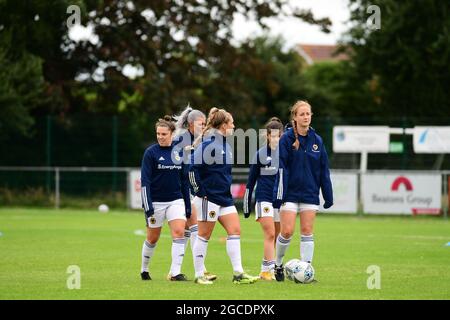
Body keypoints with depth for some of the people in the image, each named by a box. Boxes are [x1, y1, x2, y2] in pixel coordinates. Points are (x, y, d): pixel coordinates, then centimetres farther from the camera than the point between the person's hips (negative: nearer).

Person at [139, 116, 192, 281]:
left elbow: (184, 180, 12)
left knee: (179, 232, -15)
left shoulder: (179, 152, 5)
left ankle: (175, 273, -15)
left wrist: (188, 205, 10)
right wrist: (148, 206, -17)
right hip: (156, 202, -3)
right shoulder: (151, 152, -7)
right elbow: (145, 181, -10)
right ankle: (144, 270, 30)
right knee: (153, 238, 7)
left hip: (176, 200, 3)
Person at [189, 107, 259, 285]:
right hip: (209, 197, -9)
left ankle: (238, 273, 0)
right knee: (204, 235, 0)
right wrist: (200, 191, -16)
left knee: (235, 231, 1)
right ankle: (199, 275, 8)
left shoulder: (225, 143, 12)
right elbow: (193, 167, -20)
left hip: (224, 197, 9)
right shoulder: (208, 144, -16)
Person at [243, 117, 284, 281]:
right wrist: (246, 205, 4)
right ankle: (269, 269, -17)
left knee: (277, 237, 5)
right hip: (264, 198, -3)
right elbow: (251, 180, 5)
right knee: (270, 234, -15)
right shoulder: (261, 154, 1)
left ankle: (265, 270, 13)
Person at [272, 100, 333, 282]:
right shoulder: (286, 139, -6)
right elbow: (281, 169, -9)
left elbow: (324, 170, 9)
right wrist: (279, 195, -14)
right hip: (290, 192, -3)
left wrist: (328, 196, 7)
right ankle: (278, 264, 15)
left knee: (307, 231, 2)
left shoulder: (317, 140, 5)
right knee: (287, 231, -7)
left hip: (310, 193, 3)